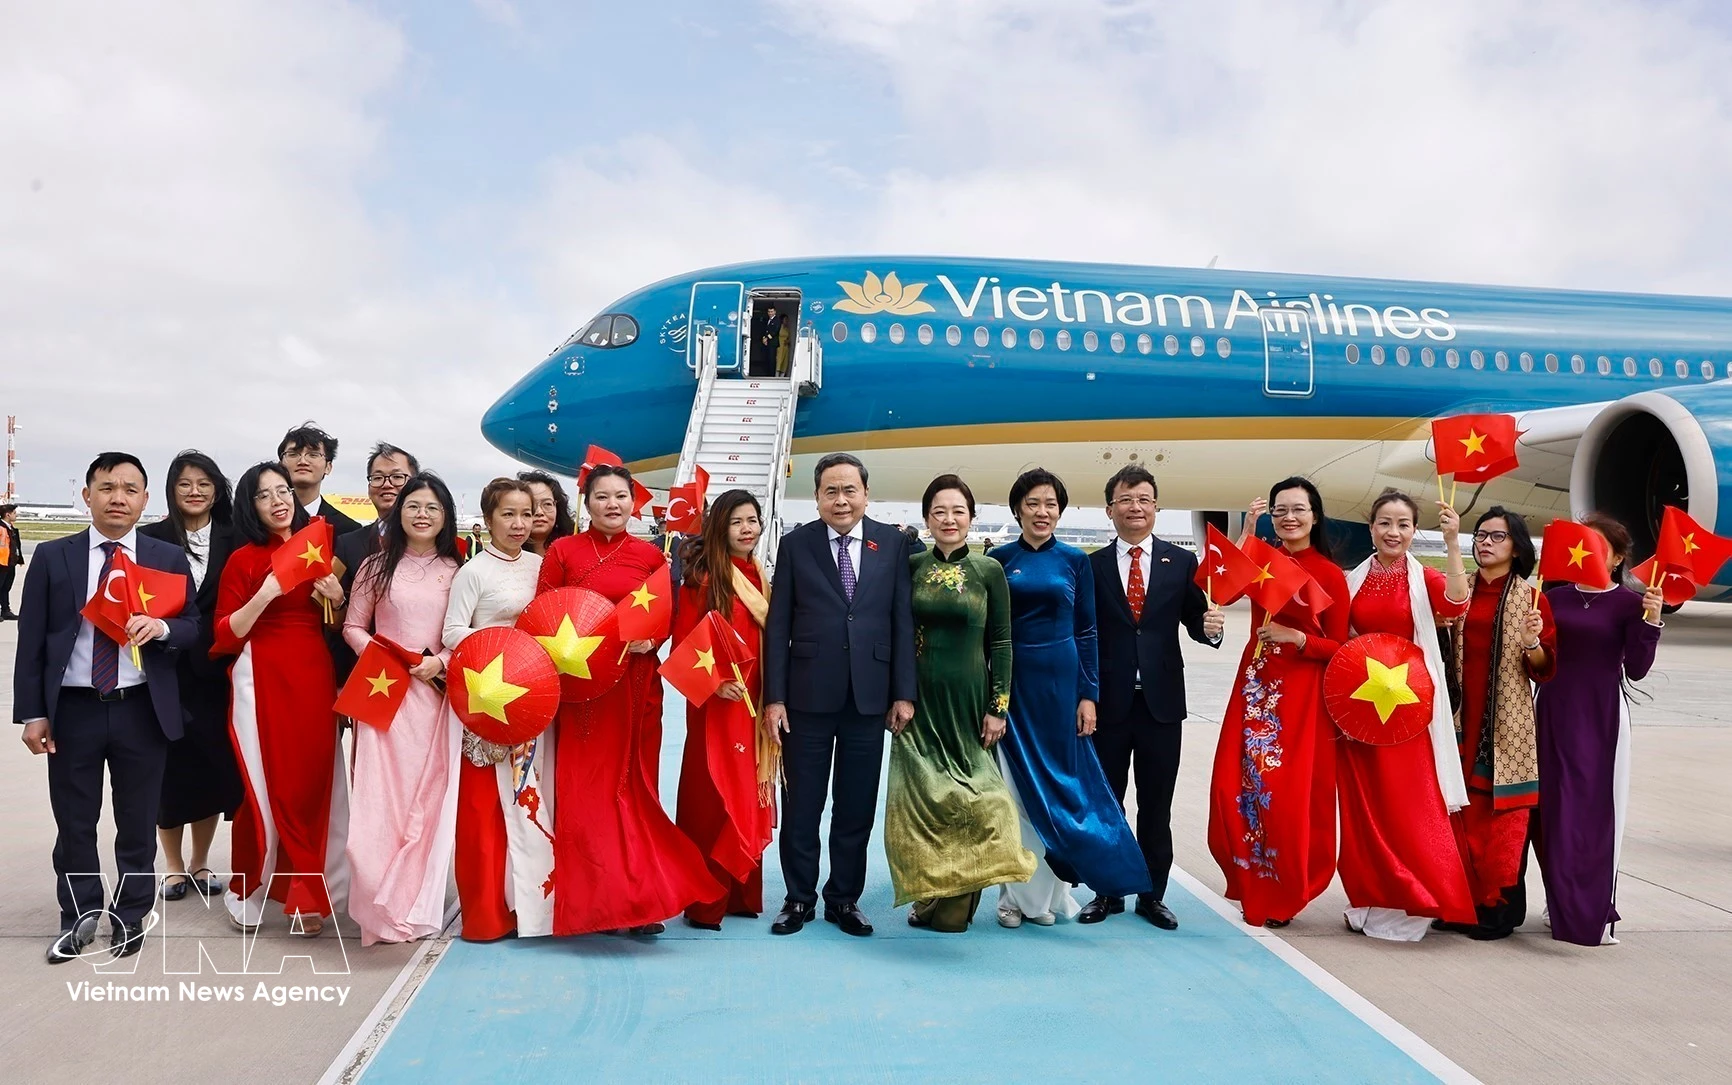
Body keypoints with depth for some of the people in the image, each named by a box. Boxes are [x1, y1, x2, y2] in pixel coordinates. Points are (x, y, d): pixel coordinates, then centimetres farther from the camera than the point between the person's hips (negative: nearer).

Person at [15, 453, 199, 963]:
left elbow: (193, 627, 4)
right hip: (72, 710, 0)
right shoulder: (52, 557, 2)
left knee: (137, 823, 10)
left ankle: (130, 918, 27)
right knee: (74, 824, 11)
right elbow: (31, 640, 2)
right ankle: (78, 919, 28)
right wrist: (32, 712, -4)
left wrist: (162, 627, -19)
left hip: (142, 711, 0)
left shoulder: (169, 558, 2)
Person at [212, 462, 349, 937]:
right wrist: (265, 595, -16)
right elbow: (225, 636, -4)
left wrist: (338, 600, 1)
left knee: (312, 786, 1)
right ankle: (246, 891, 17)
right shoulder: (243, 559, 1)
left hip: (315, 680, 4)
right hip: (263, 683, -3)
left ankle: (305, 896, 10)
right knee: (266, 787, -1)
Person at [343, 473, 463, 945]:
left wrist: (441, 661, -12)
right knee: (382, 795, -4)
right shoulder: (377, 566, 7)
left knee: (431, 797, 1)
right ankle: (384, 910, 5)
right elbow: (352, 627, 8)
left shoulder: (456, 571, 7)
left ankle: (418, 906, 14)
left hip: (437, 694, 1)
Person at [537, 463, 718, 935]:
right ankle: (589, 897, 8)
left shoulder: (650, 555, 8)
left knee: (635, 787, 4)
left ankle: (640, 895, 11)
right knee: (585, 788, -1)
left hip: (637, 685, 1)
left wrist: (650, 639, -9)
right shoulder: (563, 551, 4)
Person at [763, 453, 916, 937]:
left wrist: (903, 693, -2)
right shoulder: (795, 545, 1)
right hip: (809, 696, -1)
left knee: (857, 807, 10)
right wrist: (774, 696, -5)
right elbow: (778, 625, 0)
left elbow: (903, 621, 3)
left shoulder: (893, 543, 4)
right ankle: (799, 898, 24)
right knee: (801, 805, 8)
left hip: (869, 697, 1)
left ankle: (844, 898, 25)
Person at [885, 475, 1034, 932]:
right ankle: (929, 895, 18)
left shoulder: (989, 571, -1)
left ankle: (957, 904, 17)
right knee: (919, 794, 4)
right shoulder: (910, 566, 2)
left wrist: (998, 706, -5)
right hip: (920, 699, 1)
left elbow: (1000, 643, 0)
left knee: (970, 797, 4)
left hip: (969, 698, -1)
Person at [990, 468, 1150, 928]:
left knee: (1059, 783, 6)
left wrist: (1089, 695, -2)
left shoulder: (1075, 560, 3)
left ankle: (1047, 889, 20)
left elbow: (1085, 631, 4)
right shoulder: (999, 559, 2)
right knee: (1015, 787, 3)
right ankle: (1018, 892, 13)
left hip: (1060, 682, 1)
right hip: (1012, 683, 0)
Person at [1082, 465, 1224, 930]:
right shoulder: (1091, 566, 1)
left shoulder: (1182, 562, 4)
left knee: (1157, 807, 9)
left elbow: (1194, 621, 2)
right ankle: (1107, 892, 24)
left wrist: (1210, 627, -19)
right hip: (1108, 701, 0)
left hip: (1161, 700, 0)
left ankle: (1152, 895, 22)